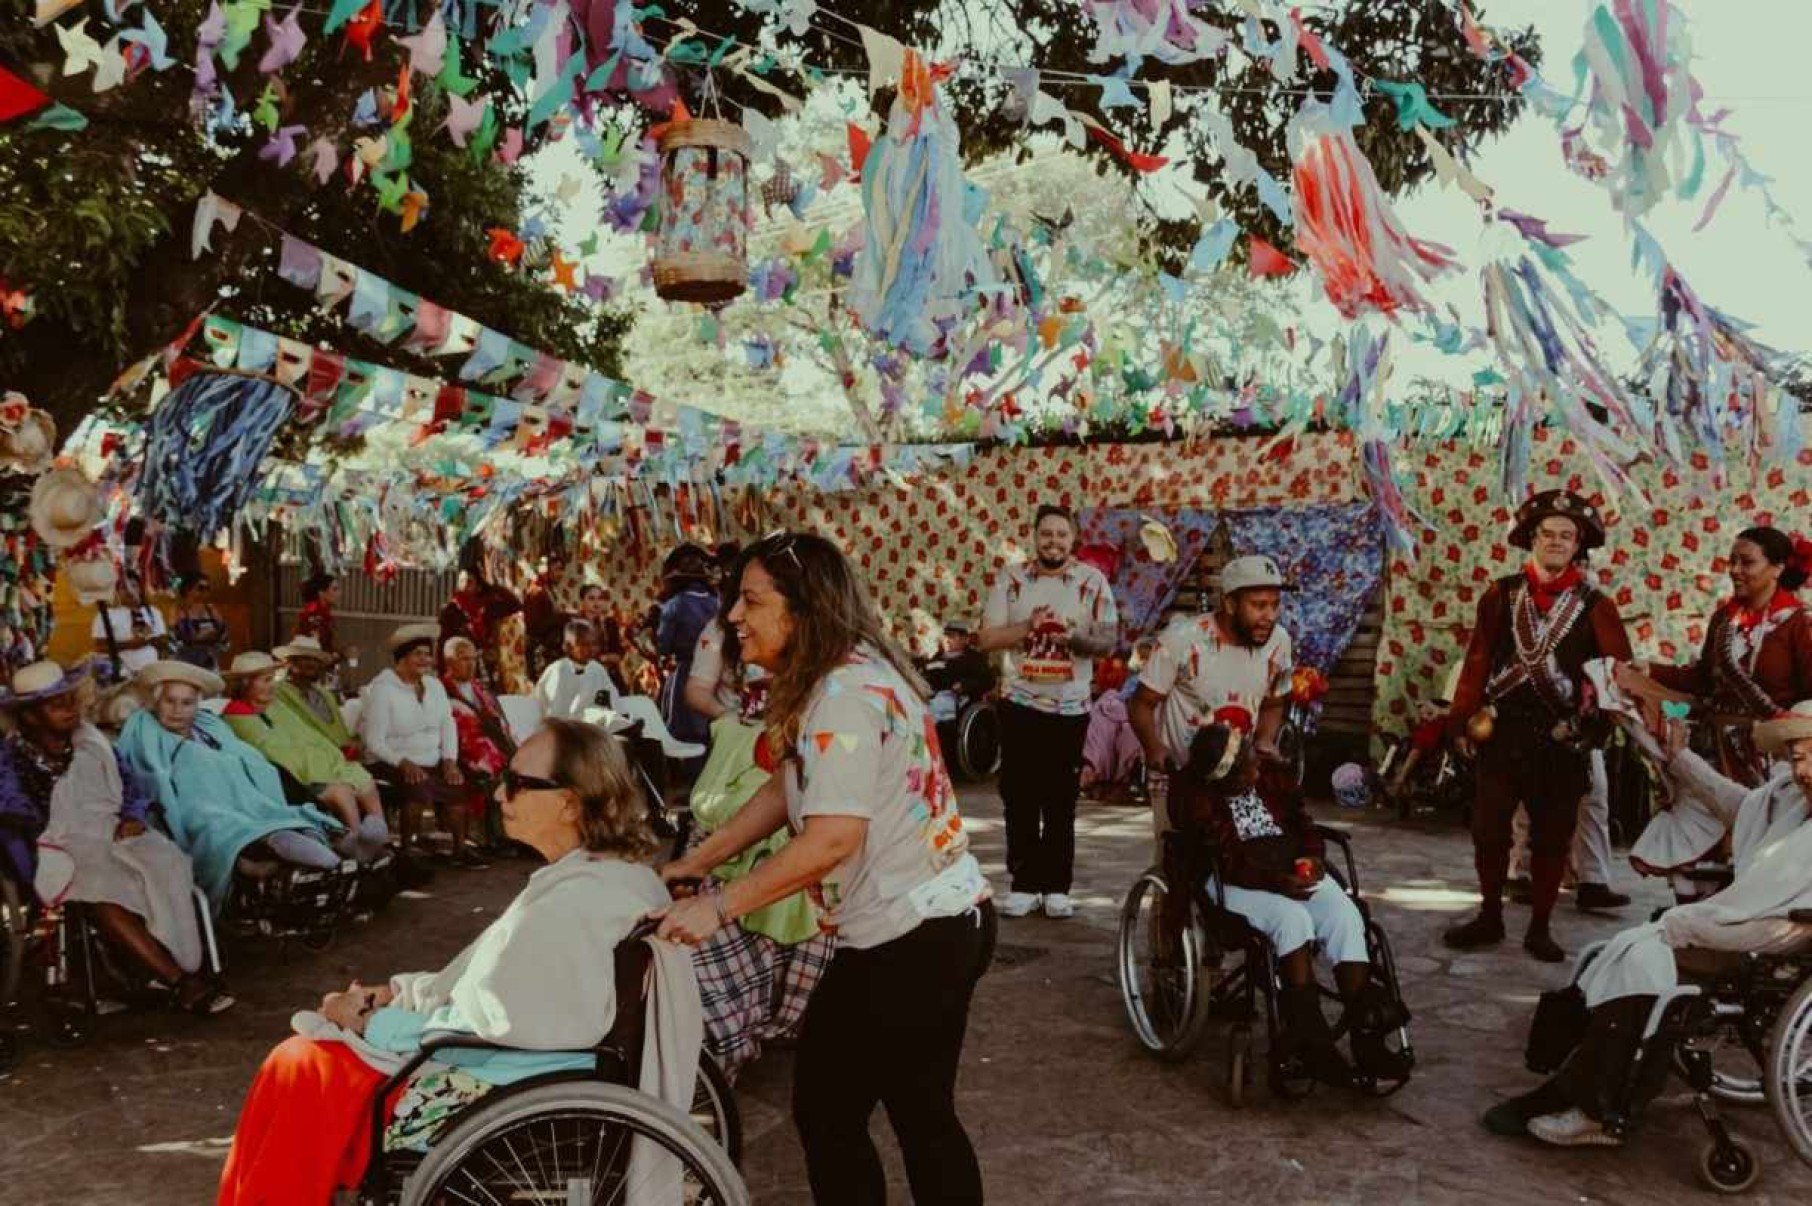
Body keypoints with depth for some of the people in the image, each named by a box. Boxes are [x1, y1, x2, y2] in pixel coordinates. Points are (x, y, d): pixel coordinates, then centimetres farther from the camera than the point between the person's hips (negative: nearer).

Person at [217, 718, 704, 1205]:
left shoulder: (572, 904, -26)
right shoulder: (610, 872, 4)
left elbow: (481, 1024, -21)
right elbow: (499, 983, 13)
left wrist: (371, 1021, -8)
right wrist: (398, 992, 7)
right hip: (539, 1082, 9)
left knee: (303, 1068, -3)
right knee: (303, 1055, 13)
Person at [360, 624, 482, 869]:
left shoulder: (434, 685, 12)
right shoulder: (382, 689, -8)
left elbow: (448, 724, 8)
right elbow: (374, 741, -13)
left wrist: (450, 760, -8)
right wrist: (404, 763, -26)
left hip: (432, 763, 6)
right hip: (391, 764, -6)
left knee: (459, 784, -18)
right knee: (418, 788, -34)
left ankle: (460, 849, -4)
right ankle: (406, 851, -19)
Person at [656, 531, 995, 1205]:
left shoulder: (845, 692, -21)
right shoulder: (852, 675, 10)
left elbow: (833, 838, -28)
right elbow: (787, 791, 13)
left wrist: (720, 907, -23)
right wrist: (694, 862, 9)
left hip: (906, 940, -10)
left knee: (826, 1112, 5)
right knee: (924, 1117, 19)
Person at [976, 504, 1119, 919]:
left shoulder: (1092, 581, -1)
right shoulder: (1011, 579, 1)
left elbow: (1109, 640, -5)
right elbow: (986, 639, -2)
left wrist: (1074, 638, -24)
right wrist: (1029, 626, -17)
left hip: (1070, 706, -1)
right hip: (1020, 703, 1)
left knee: (1061, 800, 4)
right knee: (1019, 797, 4)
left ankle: (1057, 886, 12)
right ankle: (1024, 883, 13)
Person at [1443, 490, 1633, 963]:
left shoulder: (1593, 605, 1)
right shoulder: (1501, 594, 4)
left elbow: (1620, 668, -3)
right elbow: (1477, 659, 2)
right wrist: (1463, 718, -3)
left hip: (1561, 737, -1)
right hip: (1502, 731, 1)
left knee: (1552, 836, 6)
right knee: (1488, 830, 4)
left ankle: (1540, 927, 19)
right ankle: (1490, 918, 21)